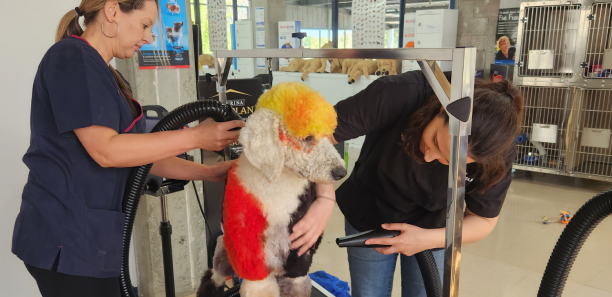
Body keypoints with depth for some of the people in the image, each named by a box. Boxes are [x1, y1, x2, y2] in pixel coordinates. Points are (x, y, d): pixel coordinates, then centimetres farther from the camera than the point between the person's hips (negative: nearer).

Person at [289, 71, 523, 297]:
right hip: (368, 217, -1)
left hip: (432, 232, 1)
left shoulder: (498, 156, -25)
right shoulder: (398, 96, -34)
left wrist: (428, 239, -23)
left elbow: (483, 220, -9)